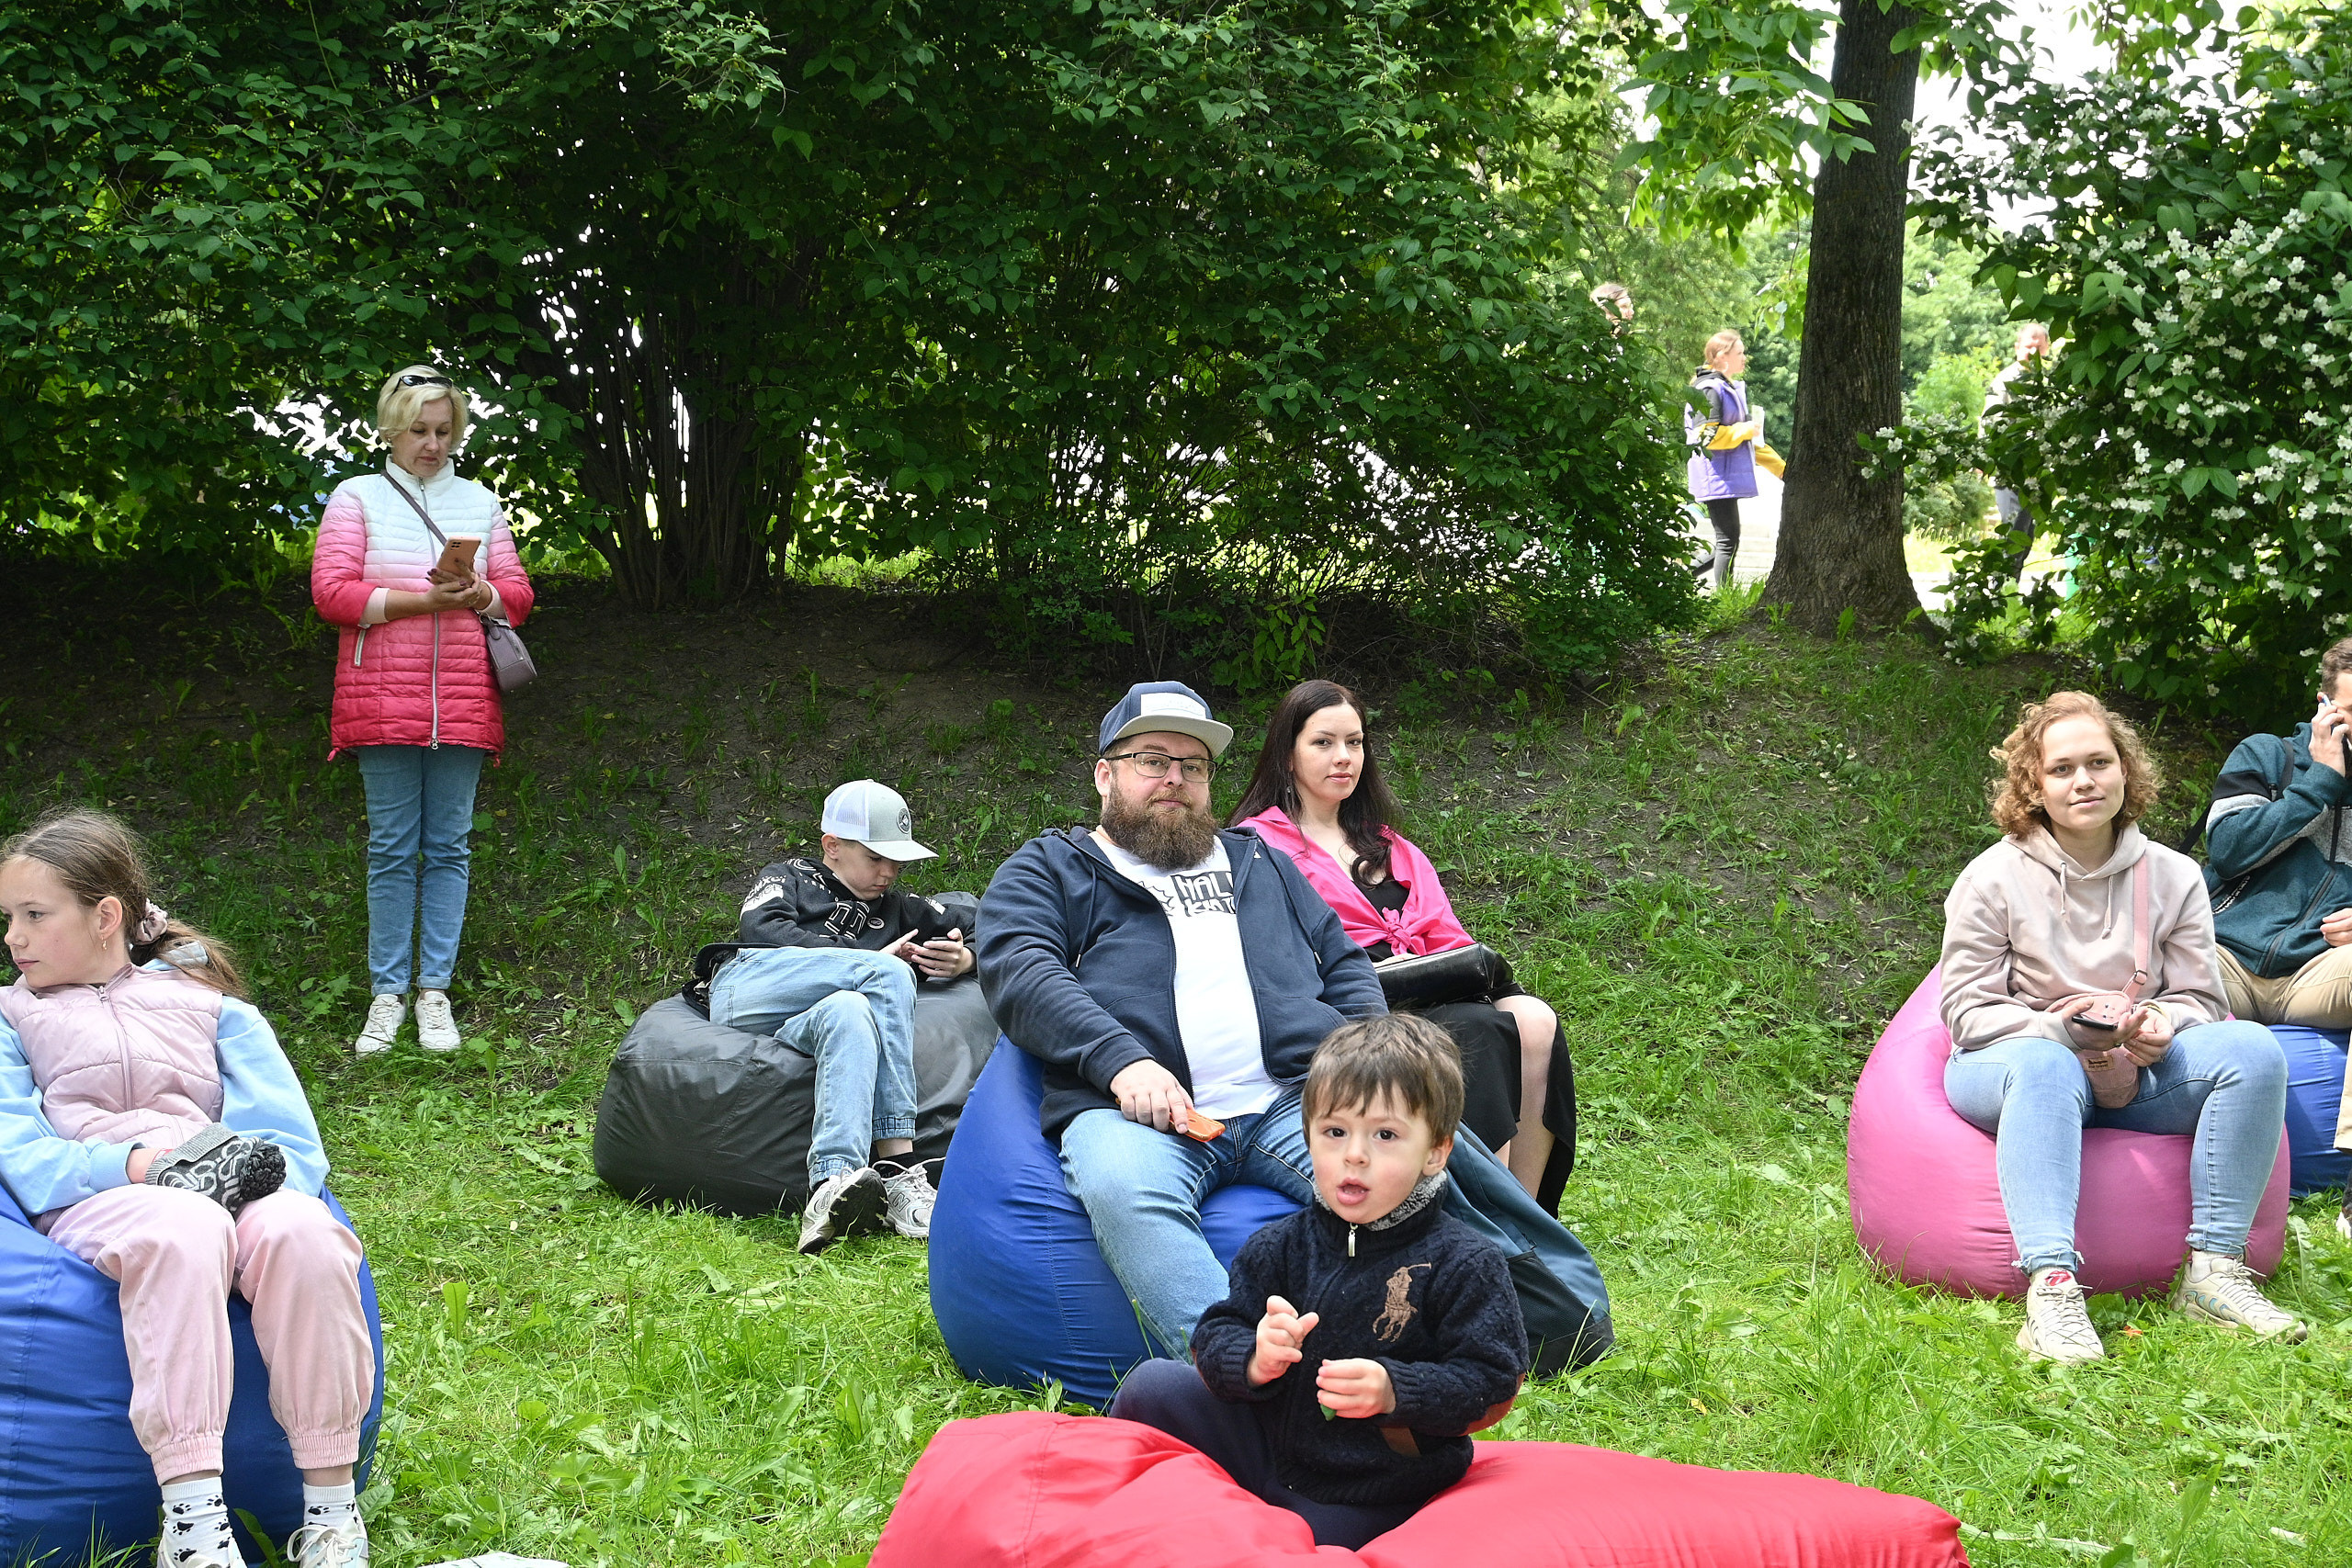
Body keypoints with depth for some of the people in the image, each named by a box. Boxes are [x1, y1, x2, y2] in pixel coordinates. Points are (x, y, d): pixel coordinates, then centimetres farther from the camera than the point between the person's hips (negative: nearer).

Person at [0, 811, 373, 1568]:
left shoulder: (207, 1002, 25)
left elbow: (292, 1139, 12)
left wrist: (243, 1165, -12)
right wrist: (134, 1163, -13)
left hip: (230, 1187, 2)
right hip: (92, 1201, -2)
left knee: (304, 1230, -36)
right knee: (183, 1229, -41)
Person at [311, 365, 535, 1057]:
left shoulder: (480, 503, 16)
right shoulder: (357, 498, 6)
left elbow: (518, 593, 14)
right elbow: (331, 592, -4)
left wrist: (478, 595, -9)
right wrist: (419, 600, -14)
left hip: (462, 703, 2)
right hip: (383, 701, -2)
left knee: (448, 848, 2)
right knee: (391, 848, -1)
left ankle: (435, 991, 6)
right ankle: (387, 993, 4)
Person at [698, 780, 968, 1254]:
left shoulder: (898, 908, 36)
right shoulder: (789, 877, 25)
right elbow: (761, 929, 3)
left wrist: (963, 959, 7)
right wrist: (872, 961, -3)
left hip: (798, 1029, 3)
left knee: (850, 1011, -36)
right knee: (891, 974, -25)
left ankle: (832, 1187, -58)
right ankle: (898, 1170, -36)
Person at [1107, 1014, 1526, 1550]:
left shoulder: (1463, 1264, -13)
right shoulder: (1281, 1246, 0)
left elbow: (1491, 1382, -16)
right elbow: (1215, 1336, -1)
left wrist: (1394, 1391, -31)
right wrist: (1253, 1360, -25)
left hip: (1368, 1504, -4)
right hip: (1267, 1443, 4)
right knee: (1153, 1385, -3)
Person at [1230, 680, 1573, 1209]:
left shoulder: (1392, 849, 30)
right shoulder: (1258, 844, 8)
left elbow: (1447, 938, 21)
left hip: (1429, 995, 6)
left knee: (1536, 1022, -24)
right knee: (1481, 1030, -32)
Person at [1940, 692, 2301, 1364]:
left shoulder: (2173, 877, 7)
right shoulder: (1992, 880, -3)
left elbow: (2198, 999, 7)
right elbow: (1969, 1011, -6)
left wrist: (2162, 1027, -18)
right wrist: (2061, 1030, -23)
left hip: (2134, 1076, 4)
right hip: (2007, 1068, -4)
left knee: (2253, 1049, -22)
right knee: (2044, 1066, -40)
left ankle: (2213, 1270, -23)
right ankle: (2051, 1286, -53)